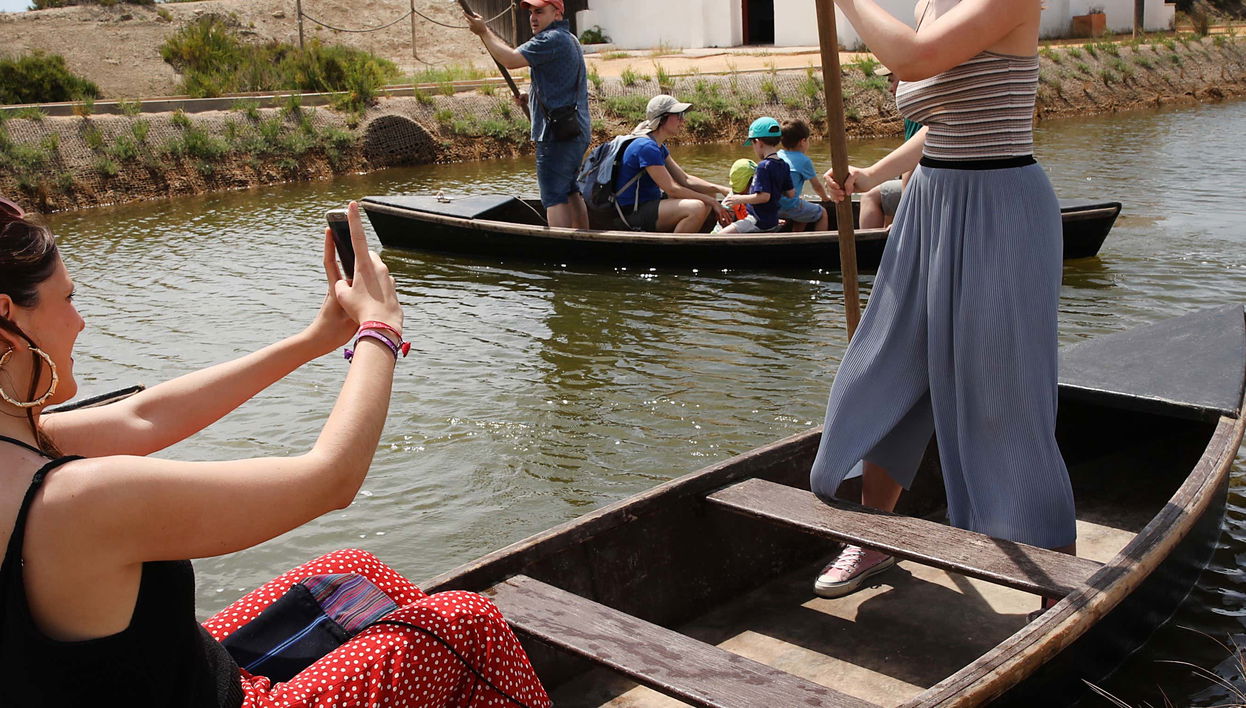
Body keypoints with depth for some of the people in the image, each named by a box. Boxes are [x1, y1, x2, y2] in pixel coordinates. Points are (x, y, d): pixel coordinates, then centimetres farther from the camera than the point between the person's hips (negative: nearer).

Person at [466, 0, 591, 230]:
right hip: (578, 132, 10)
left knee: (554, 197, -9)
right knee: (572, 193, 16)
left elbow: (510, 60, -21)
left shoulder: (552, 39, -13)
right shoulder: (570, 40, 21)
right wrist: (532, 98, 16)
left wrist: (484, 31, -9)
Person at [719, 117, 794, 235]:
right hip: (773, 222, 10)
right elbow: (791, 193, 9)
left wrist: (740, 199, -14)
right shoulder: (783, 165, 6)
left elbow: (764, 196, -24)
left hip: (759, 223, -10)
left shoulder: (764, 166, -18)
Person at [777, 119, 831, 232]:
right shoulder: (804, 161, -4)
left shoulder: (777, 156, 14)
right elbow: (817, 186, 8)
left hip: (772, 207, 7)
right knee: (822, 214, 15)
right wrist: (825, 197, 29)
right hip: (789, 205, -7)